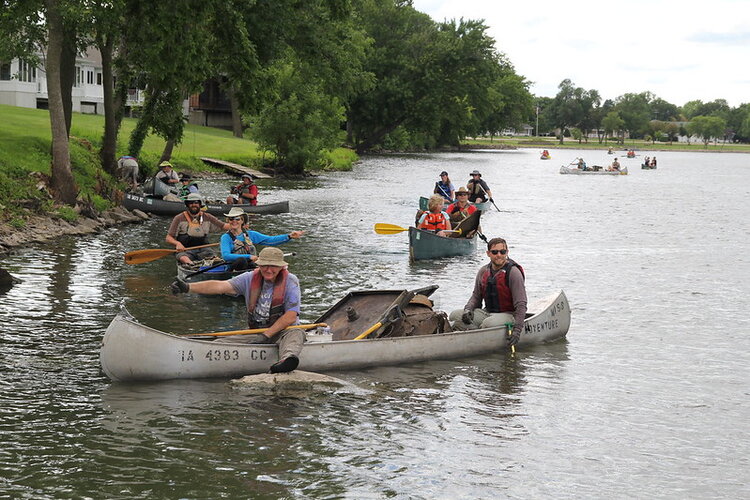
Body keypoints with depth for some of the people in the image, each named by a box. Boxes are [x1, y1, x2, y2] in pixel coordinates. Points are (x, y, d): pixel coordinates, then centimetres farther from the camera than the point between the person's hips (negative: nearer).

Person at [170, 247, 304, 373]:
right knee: (221, 344, -14)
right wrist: (188, 287, -25)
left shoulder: (290, 281, -7)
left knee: (296, 333, -39)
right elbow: (220, 286, -10)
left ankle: (287, 359, -69)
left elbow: (291, 316, -14)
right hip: (255, 332, 5)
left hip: (282, 331, -5)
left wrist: (266, 335, -18)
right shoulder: (250, 278, 2)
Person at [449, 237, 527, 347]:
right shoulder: (483, 271, 5)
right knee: (455, 315, -13)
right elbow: (476, 296, 15)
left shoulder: (513, 272, -13)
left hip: (508, 315, -6)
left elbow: (521, 305, -17)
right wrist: (468, 309, -8)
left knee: (489, 323, -39)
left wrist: (517, 329, -27)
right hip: (487, 312, 6)